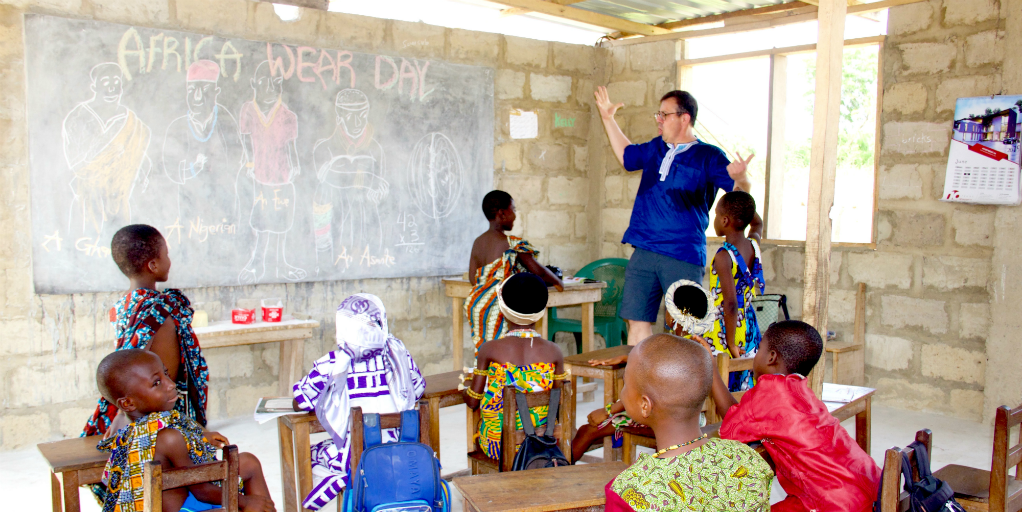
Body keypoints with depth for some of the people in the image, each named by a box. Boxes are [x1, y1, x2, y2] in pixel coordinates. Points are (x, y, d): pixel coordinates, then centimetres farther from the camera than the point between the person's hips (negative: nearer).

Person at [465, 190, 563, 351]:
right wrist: (557, 282, 11)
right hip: (499, 306, -7)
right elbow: (538, 271, -7)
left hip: (474, 303, 7)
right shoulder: (513, 244, -10)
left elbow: (472, 278, 11)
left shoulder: (477, 242, 9)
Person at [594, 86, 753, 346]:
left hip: (684, 256, -5)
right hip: (643, 253, 6)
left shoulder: (708, 156, -3)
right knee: (637, 321, 6)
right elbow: (626, 155, 34)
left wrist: (740, 178, -34)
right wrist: (608, 118, 33)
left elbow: (741, 195, -11)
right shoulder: (654, 148, 14)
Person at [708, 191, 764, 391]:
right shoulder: (754, 246, 1)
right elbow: (757, 223, 28)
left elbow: (730, 303, -25)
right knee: (743, 389, 14)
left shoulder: (723, 256, -19)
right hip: (750, 328, 7)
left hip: (725, 329, -7)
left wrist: (731, 344, -17)